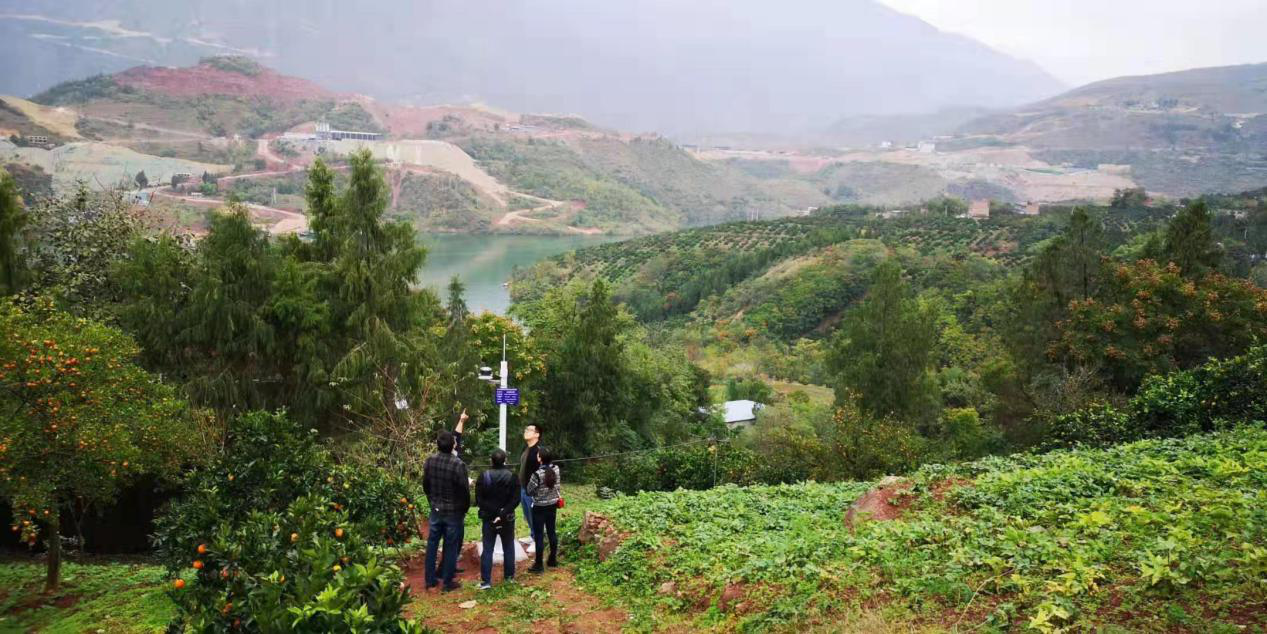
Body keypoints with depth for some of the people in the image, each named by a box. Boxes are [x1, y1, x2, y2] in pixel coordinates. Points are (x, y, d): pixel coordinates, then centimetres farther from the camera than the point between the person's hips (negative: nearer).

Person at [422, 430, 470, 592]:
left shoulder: (429, 461, -7)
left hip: (435, 510, 4)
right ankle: (448, 582, 15)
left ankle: (430, 580, 22)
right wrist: (465, 509, 3)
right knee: (451, 547, 7)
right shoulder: (458, 464, -23)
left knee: (432, 544, 15)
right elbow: (464, 491, -15)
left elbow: (425, 485, 5)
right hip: (453, 512, -4)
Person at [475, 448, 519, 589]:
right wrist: (503, 514, -16)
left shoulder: (483, 477, -7)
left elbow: (479, 500, -9)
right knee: (508, 548, 15)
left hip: (488, 518, 0)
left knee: (487, 549, 4)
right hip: (507, 519, 0)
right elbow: (515, 499, -13)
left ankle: (486, 580, 1)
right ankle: (509, 576, 23)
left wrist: (491, 511, -9)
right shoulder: (512, 476, -6)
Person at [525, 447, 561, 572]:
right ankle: (553, 560, 29)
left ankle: (538, 565, 10)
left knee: (538, 536, 4)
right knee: (551, 532, 18)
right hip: (552, 505, 6)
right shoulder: (556, 469, -7)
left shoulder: (537, 474, -24)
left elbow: (529, 491, -12)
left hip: (540, 507, -6)